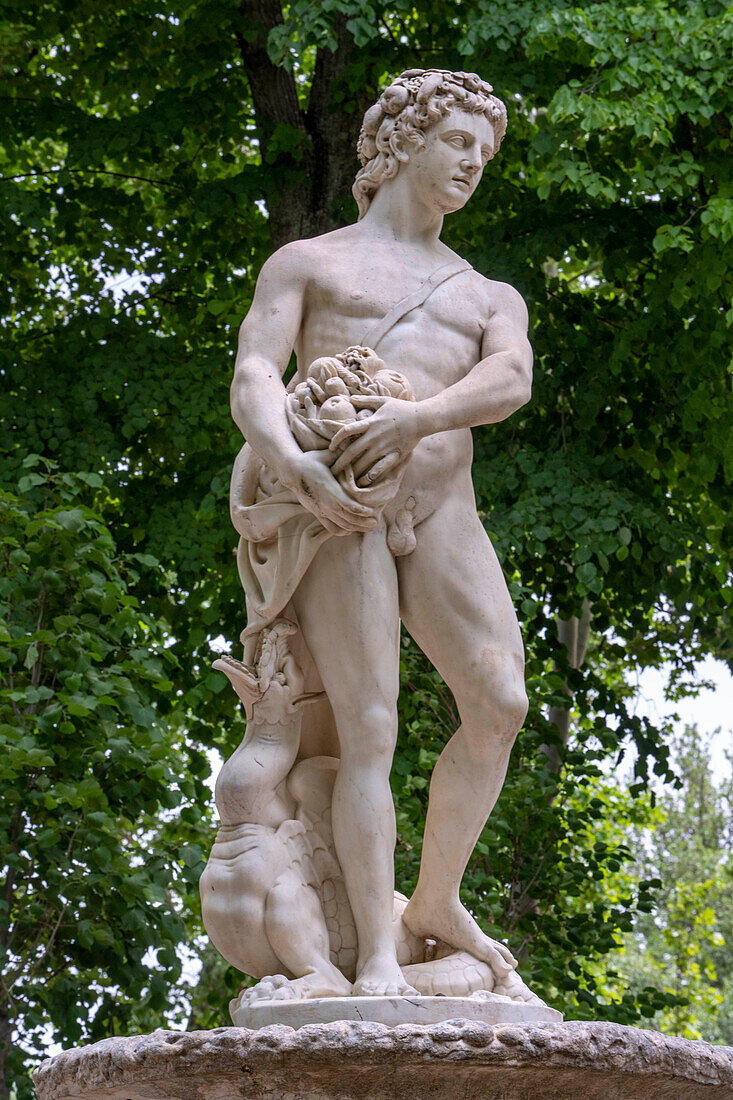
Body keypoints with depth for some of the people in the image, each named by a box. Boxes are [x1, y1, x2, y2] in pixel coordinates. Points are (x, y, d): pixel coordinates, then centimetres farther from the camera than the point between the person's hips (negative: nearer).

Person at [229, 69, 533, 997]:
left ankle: (437, 901, 4)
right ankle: (376, 954, -12)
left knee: (499, 703, -16)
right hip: (331, 512, -3)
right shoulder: (305, 264, 16)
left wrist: (413, 417, -23)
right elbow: (253, 380, -2)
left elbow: (509, 383, -1)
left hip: (439, 513, 3)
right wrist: (285, 458, -27)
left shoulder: (491, 298, 24)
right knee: (369, 731, -14)